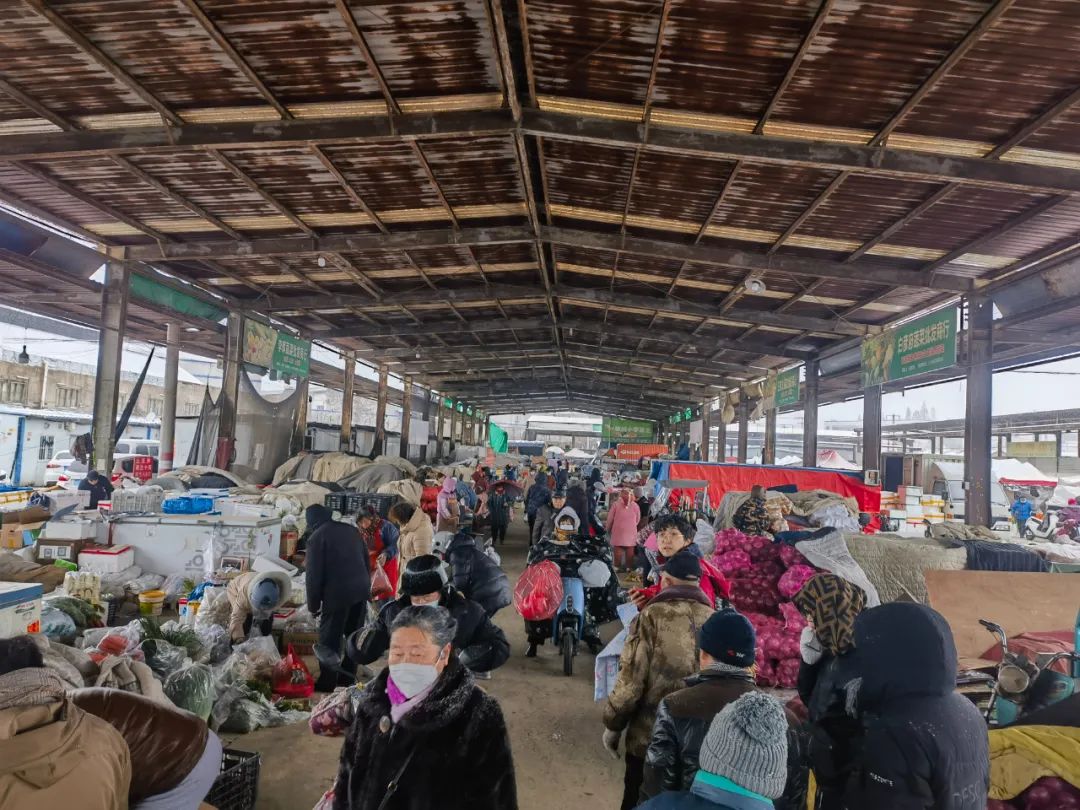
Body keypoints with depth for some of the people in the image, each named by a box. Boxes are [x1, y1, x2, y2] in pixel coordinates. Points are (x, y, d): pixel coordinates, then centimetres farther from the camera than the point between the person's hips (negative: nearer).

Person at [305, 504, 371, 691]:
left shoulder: (317, 537, -6)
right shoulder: (350, 529, 12)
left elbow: (314, 575, -8)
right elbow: (367, 560, 15)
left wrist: (313, 605, 0)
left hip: (337, 593, -6)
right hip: (361, 589, 6)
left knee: (329, 639, 6)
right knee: (354, 634, 18)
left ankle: (327, 682, 12)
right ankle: (348, 674, 28)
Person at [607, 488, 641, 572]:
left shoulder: (616, 504, -8)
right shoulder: (635, 505, -1)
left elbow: (610, 518, -2)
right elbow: (638, 519, 10)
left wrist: (608, 528, 15)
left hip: (618, 531, -2)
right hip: (631, 532, 2)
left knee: (618, 550, 2)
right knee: (630, 550, 7)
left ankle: (617, 567, 3)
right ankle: (628, 567, 11)